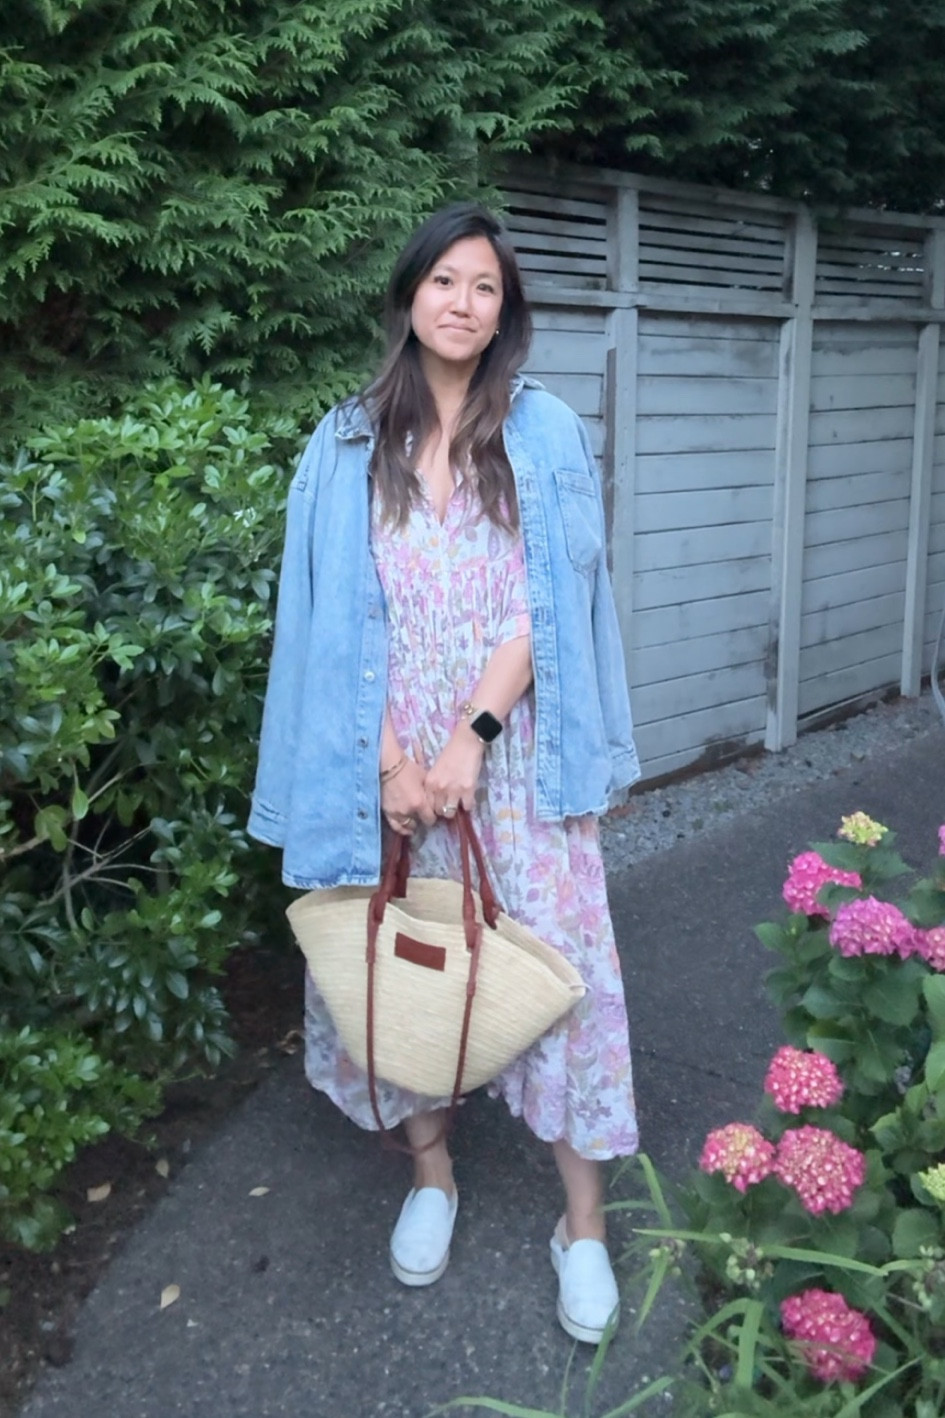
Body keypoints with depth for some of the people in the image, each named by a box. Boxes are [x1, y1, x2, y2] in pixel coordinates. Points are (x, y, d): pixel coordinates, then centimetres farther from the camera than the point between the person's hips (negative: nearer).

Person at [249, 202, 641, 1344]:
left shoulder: (544, 432, 2)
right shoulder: (348, 444, 4)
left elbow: (549, 602, -4)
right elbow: (345, 615, -1)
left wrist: (475, 734, -14)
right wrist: (387, 758, -11)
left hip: (514, 744, -1)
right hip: (393, 746, 2)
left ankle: (583, 1218, 15)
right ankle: (430, 1172, 32)